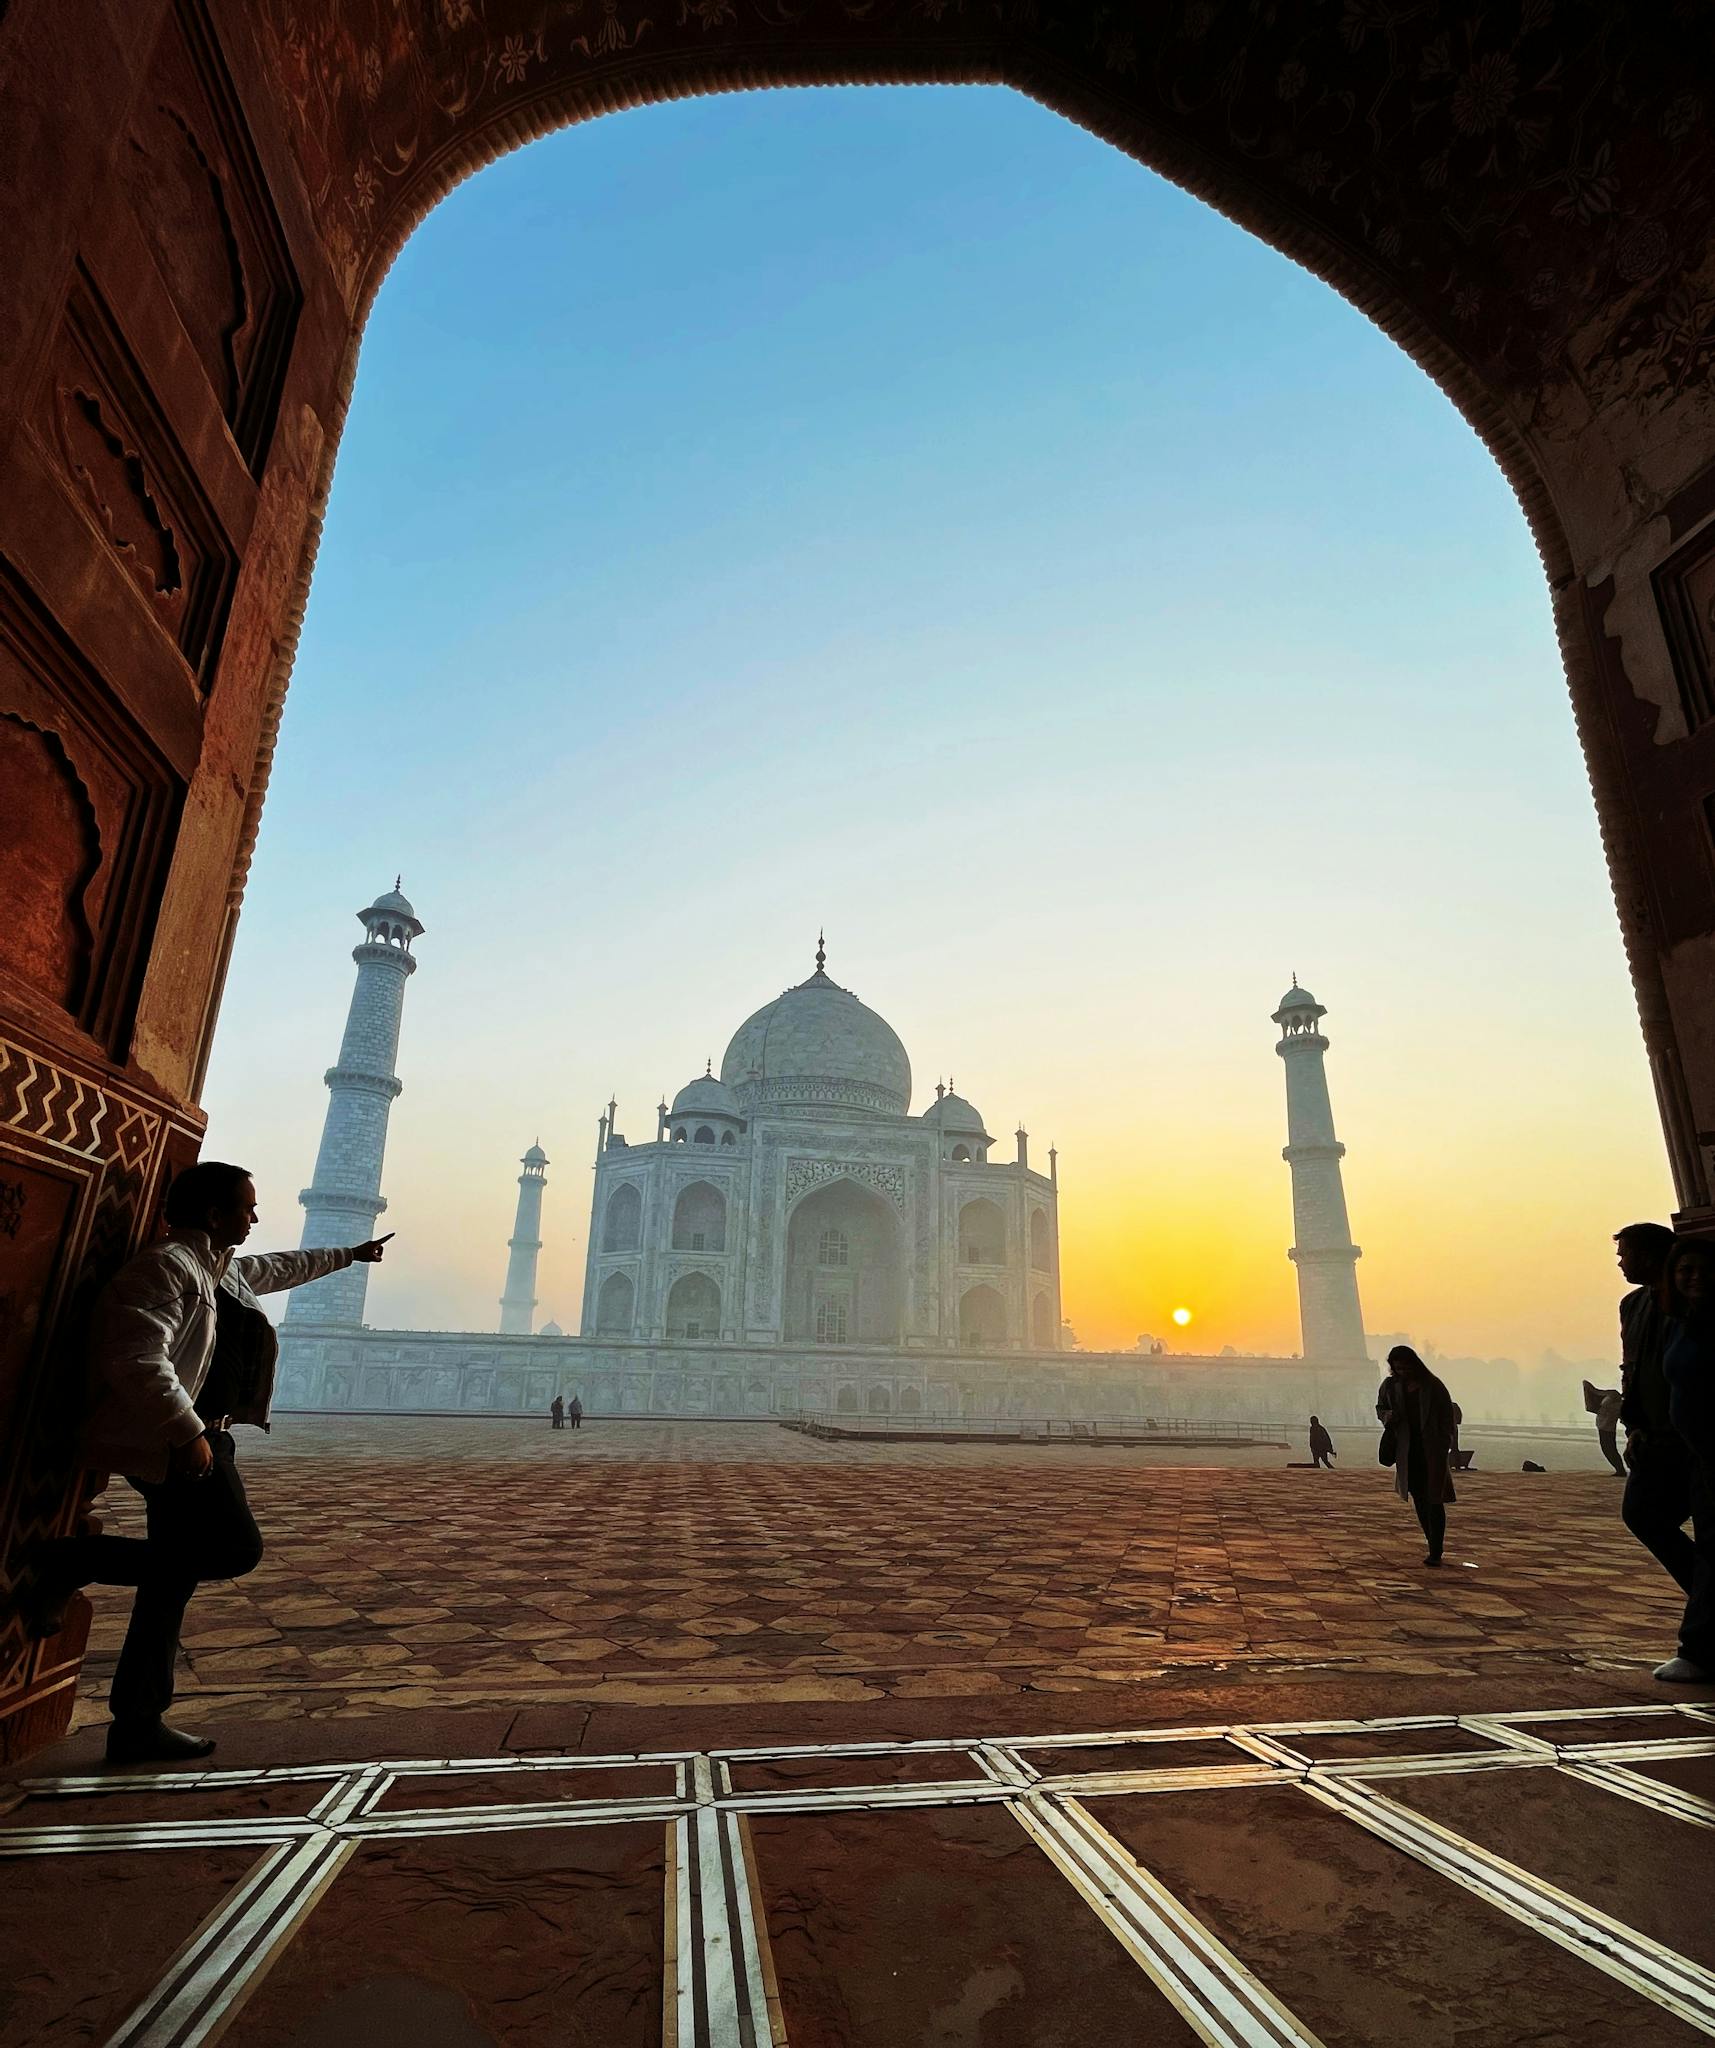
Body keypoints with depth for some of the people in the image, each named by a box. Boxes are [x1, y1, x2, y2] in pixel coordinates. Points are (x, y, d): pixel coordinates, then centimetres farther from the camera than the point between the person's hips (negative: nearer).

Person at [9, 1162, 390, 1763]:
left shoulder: (223, 1269, 18)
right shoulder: (166, 1266, -14)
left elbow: (281, 1267, 37)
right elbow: (140, 1359, -25)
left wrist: (350, 1255, 48)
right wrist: (187, 1431, -27)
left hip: (191, 1437, 10)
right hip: (163, 1439, -10)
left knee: (175, 1576, 10)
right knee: (235, 1548, -15)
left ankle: (138, 1725, 18)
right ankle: (64, 1564, -4)